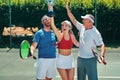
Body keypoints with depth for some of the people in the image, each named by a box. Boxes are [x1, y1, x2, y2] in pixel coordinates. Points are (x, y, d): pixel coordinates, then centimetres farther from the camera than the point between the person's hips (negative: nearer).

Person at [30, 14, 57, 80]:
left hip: (53, 59, 5)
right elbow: (34, 45, -12)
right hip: (43, 59, -5)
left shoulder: (53, 33, 13)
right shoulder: (39, 33, -2)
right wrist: (31, 52, -31)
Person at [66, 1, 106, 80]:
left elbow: (102, 45, -17)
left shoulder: (95, 33, -14)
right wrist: (68, 9, 4)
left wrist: (102, 56, -33)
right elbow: (73, 20, 10)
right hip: (80, 59, 7)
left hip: (90, 59, -6)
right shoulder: (82, 28, 3)